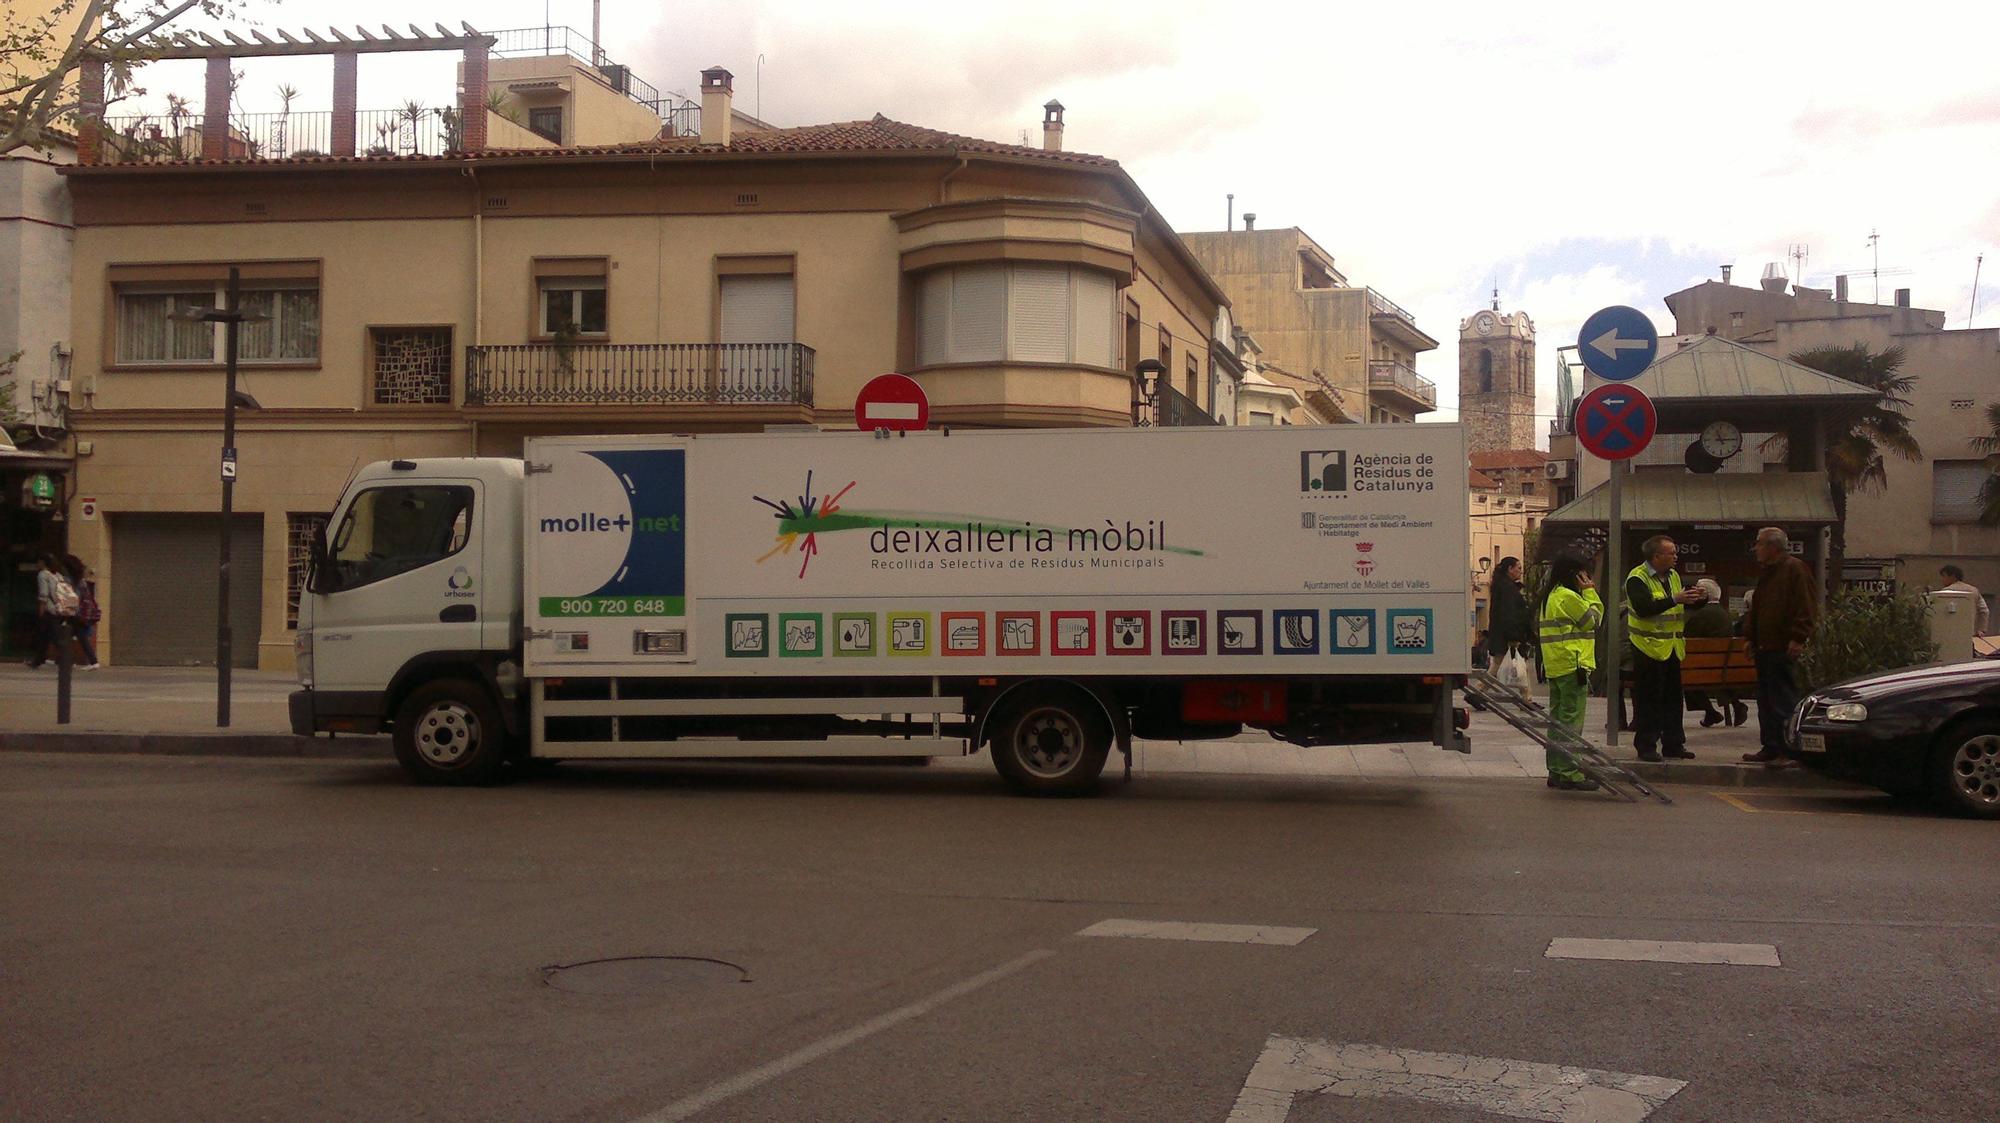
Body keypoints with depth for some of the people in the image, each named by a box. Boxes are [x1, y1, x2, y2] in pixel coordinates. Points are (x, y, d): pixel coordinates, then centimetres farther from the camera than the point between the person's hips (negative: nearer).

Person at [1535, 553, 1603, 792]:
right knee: (1571, 720, -8)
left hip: (1555, 667, 10)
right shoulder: (1568, 596, -13)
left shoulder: (1549, 596, 17)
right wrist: (1590, 593, 1)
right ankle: (1570, 774, -8)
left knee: (1557, 719, 12)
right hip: (1572, 665, -10)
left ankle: (1556, 771, 16)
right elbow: (1593, 620, -7)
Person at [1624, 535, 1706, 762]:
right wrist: (1675, 600, -27)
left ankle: (1673, 744, 19)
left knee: (1673, 699, 12)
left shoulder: (1673, 576, 13)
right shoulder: (1637, 578, -12)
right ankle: (1646, 746, 2)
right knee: (1648, 700, -4)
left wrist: (1693, 599, -1)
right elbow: (1643, 608, -26)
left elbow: (1681, 607, 21)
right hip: (1649, 647, -8)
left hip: (1672, 647, 8)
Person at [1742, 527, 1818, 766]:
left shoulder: (1795, 569, -9)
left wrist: (1798, 638, -20)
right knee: (1766, 701, 12)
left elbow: (1807, 607, -16)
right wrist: (1751, 636, 19)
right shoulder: (1767, 573, 20)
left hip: (1783, 648, -10)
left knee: (1784, 701, -8)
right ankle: (1770, 748, 18)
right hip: (1764, 647, 10)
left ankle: (1787, 750, -6)